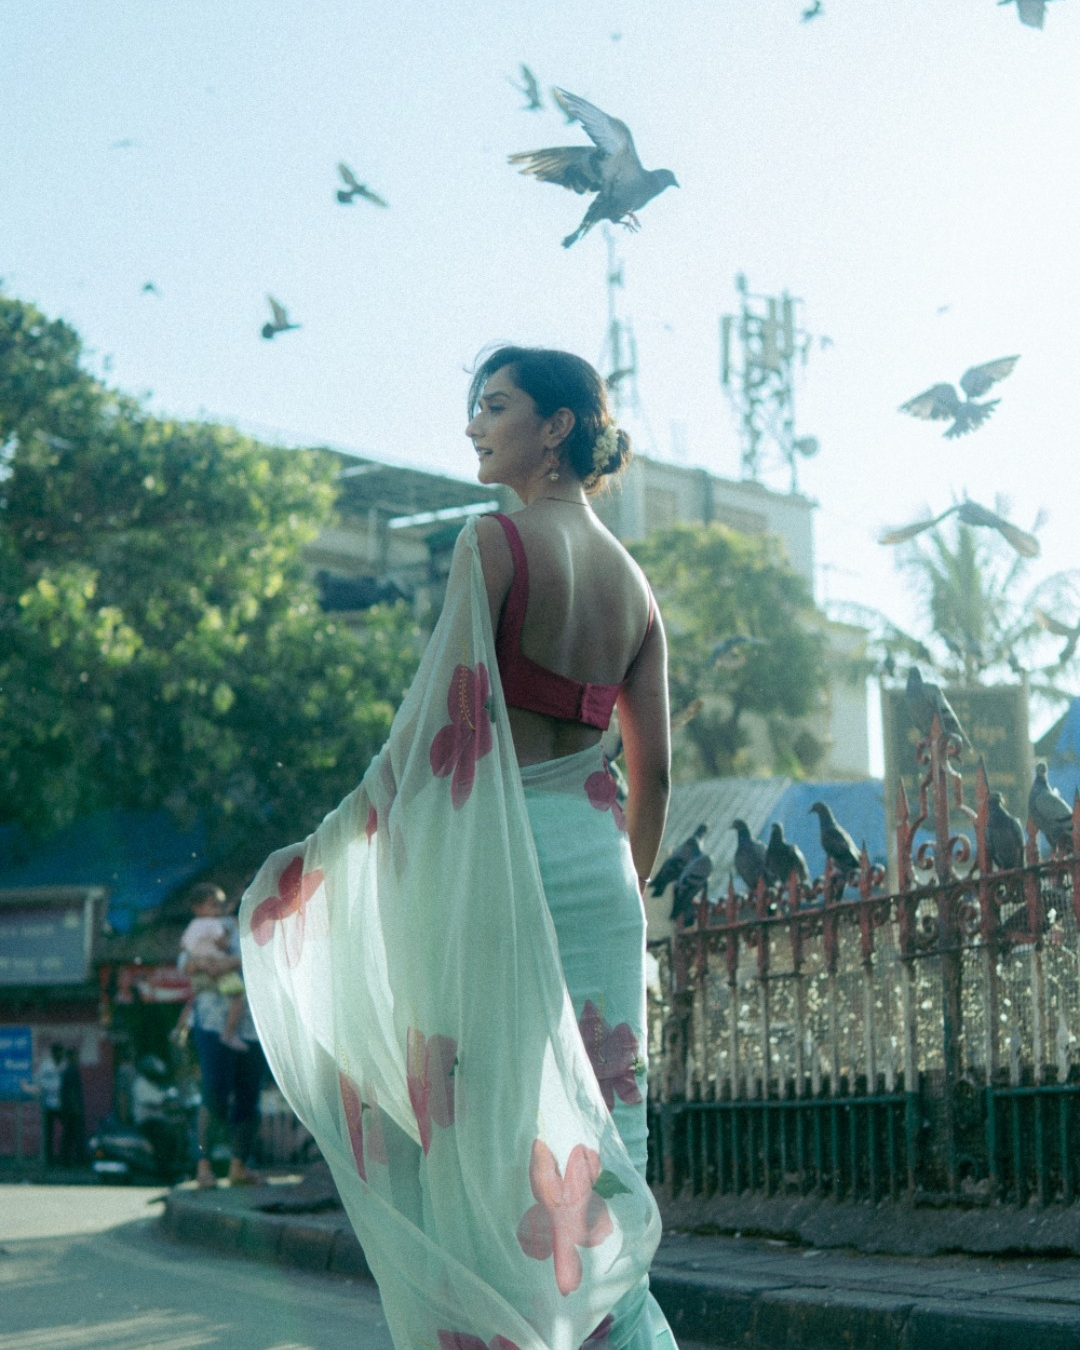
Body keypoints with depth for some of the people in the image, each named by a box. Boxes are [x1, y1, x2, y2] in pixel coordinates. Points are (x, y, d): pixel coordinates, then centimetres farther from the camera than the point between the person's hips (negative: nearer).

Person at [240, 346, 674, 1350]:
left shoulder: (495, 540, -7)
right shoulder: (632, 581, 13)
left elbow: (440, 714, -13)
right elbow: (653, 774, 12)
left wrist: (333, 849, -7)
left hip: (501, 855, -6)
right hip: (598, 863, 6)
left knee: (490, 1123, -3)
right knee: (590, 1132, 8)